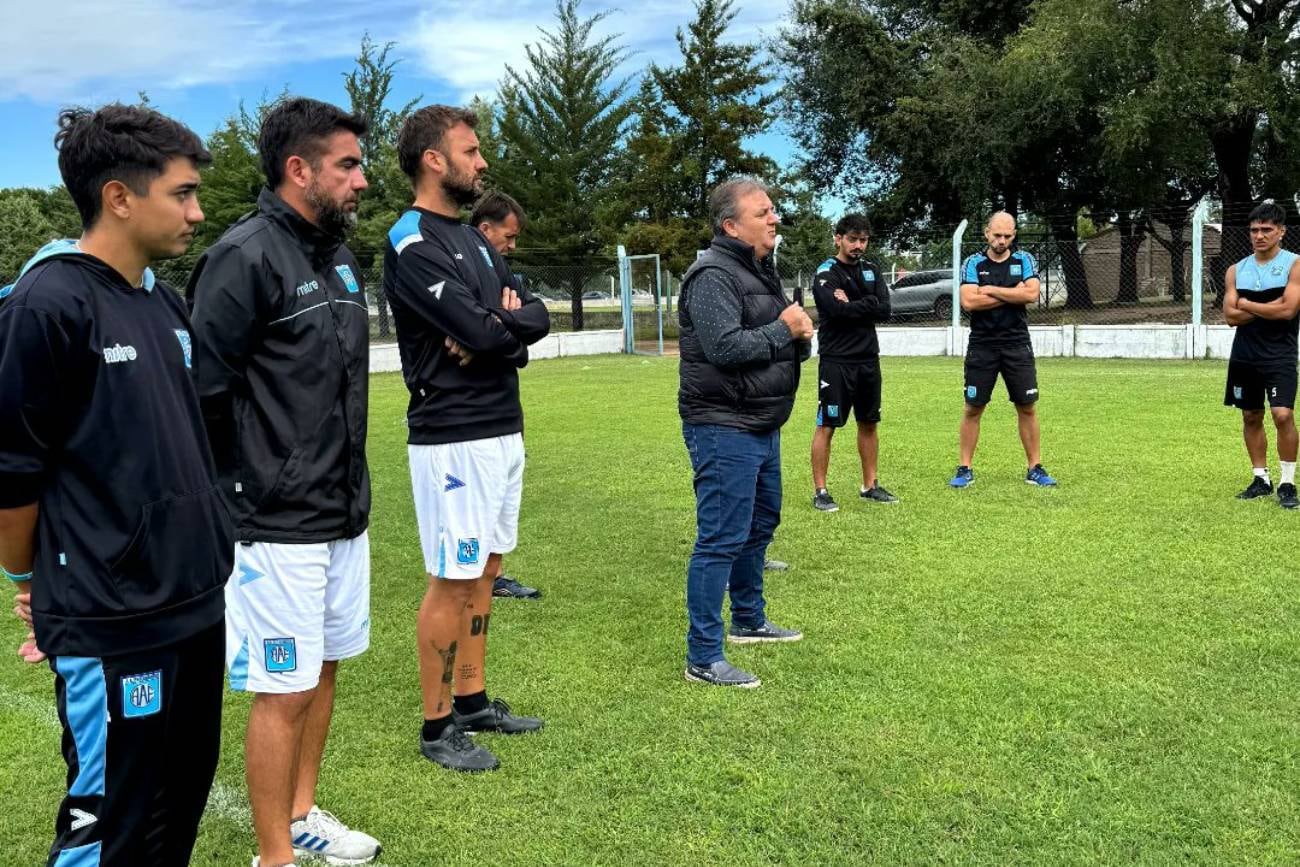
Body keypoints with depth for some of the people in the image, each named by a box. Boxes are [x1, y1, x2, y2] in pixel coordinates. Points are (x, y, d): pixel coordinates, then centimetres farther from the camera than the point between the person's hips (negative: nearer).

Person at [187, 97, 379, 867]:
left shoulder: (341, 258, 10)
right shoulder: (245, 258, -15)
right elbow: (202, 392, -16)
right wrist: (237, 492, -9)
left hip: (344, 514, 8)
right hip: (278, 523, -8)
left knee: (324, 670, 17)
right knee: (284, 688, 2)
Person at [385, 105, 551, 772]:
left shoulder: (473, 238, 16)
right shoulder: (411, 243, -13)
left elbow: (536, 317, 7)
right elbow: (481, 329, -23)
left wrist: (495, 326, -13)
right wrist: (510, 321, -2)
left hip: (503, 429, 9)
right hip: (453, 438, -9)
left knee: (484, 572, 15)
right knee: (452, 580, -1)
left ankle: (472, 700, 28)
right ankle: (437, 726, 12)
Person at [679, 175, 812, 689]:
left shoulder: (761, 271, 15)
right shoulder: (713, 276, -16)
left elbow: (786, 347, 20)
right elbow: (726, 347, -28)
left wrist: (801, 337, -3)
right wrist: (783, 330, -15)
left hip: (762, 427, 10)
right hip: (724, 429, -10)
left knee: (760, 525, 22)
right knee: (721, 540, -8)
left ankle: (748, 621, 40)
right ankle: (703, 658, -1)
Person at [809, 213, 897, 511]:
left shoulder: (871, 270, 11)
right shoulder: (826, 273, -7)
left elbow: (884, 311, -1)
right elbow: (837, 310, -22)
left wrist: (851, 306, -10)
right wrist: (868, 304, -10)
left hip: (868, 359, 6)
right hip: (836, 360, -6)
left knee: (869, 423, 13)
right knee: (826, 426, -4)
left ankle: (869, 485, 23)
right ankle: (820, 491, 3)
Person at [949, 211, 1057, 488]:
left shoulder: (1024, 261, 5)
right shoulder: (973, 263, 2)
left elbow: (1032, 293, -12)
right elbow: (968, 302, -13)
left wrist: (990, 290, -11)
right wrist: (1012, 294, -9)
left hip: (1017, 345, 1)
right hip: (981, 346, -1)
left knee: (1027, 407, 3)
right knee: (973, 408, 2)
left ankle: (1035, 468, 13)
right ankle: (965, 469, 10)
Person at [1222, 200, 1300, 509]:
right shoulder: (1236, 270, 7)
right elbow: (1230, 315, -2)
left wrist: (1246, 304, -8)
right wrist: (1269, 308, -12)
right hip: (1244, 355, 5)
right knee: (1251, 416, 10)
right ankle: (1261, 478, 22)